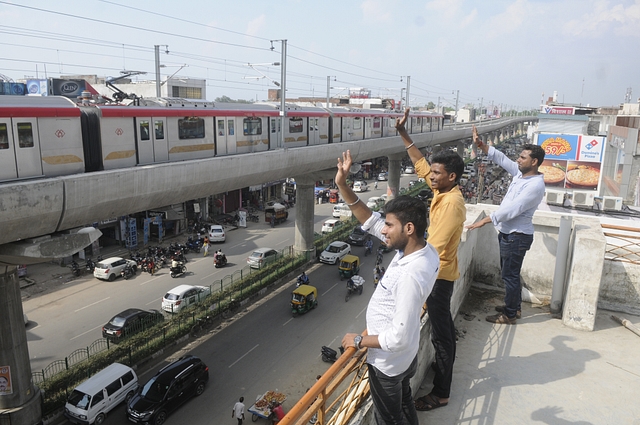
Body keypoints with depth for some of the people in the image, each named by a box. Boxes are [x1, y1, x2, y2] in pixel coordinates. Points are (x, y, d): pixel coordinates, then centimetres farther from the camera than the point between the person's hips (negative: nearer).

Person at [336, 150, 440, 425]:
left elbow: (398, 338, -33)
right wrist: (343, 186, -13)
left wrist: (359, 341, -17)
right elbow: (371, 221, -6)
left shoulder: (411, 275, -38)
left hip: (388, 361, -8)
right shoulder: (421, 249, -12)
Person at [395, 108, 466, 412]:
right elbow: (420, 163, 9)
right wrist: (402, 132, 6)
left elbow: (435, 246, -29)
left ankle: (441, 393, 15)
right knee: (443, 325, 24)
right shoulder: (441, 190, 1)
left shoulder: (452, 203, -25)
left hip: (440, 274, -10)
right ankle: (444, 367, 44)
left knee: (440, 332, 2)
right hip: (440, 271, 10)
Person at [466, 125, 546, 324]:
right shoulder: (520, 173, 4)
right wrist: (481, 145, -2)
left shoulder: (535, 186, -24)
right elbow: (501, 158, 11)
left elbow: (512, 209, -29)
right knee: (509, 273, 20)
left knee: (510, 275, 1)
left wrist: (484, 221, -28)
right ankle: (514, 306, 36)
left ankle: (509, 315, 15)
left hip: (517, 237, -10)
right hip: (508, 233, 10)